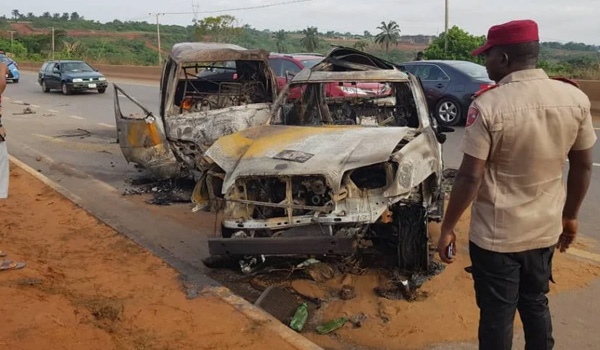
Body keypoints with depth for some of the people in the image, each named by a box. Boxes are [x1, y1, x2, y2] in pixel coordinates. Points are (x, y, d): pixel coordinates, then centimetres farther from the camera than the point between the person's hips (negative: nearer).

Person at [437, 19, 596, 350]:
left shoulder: (488, 105, -20)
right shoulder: (576, 99, -4)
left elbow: (469, 177, -19)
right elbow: (583, 167, 4)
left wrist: (447, 228, -8)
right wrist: (570, 216, 17)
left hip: (495, 235, -5)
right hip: (545, 229, 5)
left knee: (497, 314, 11)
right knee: (536, 305, 24)